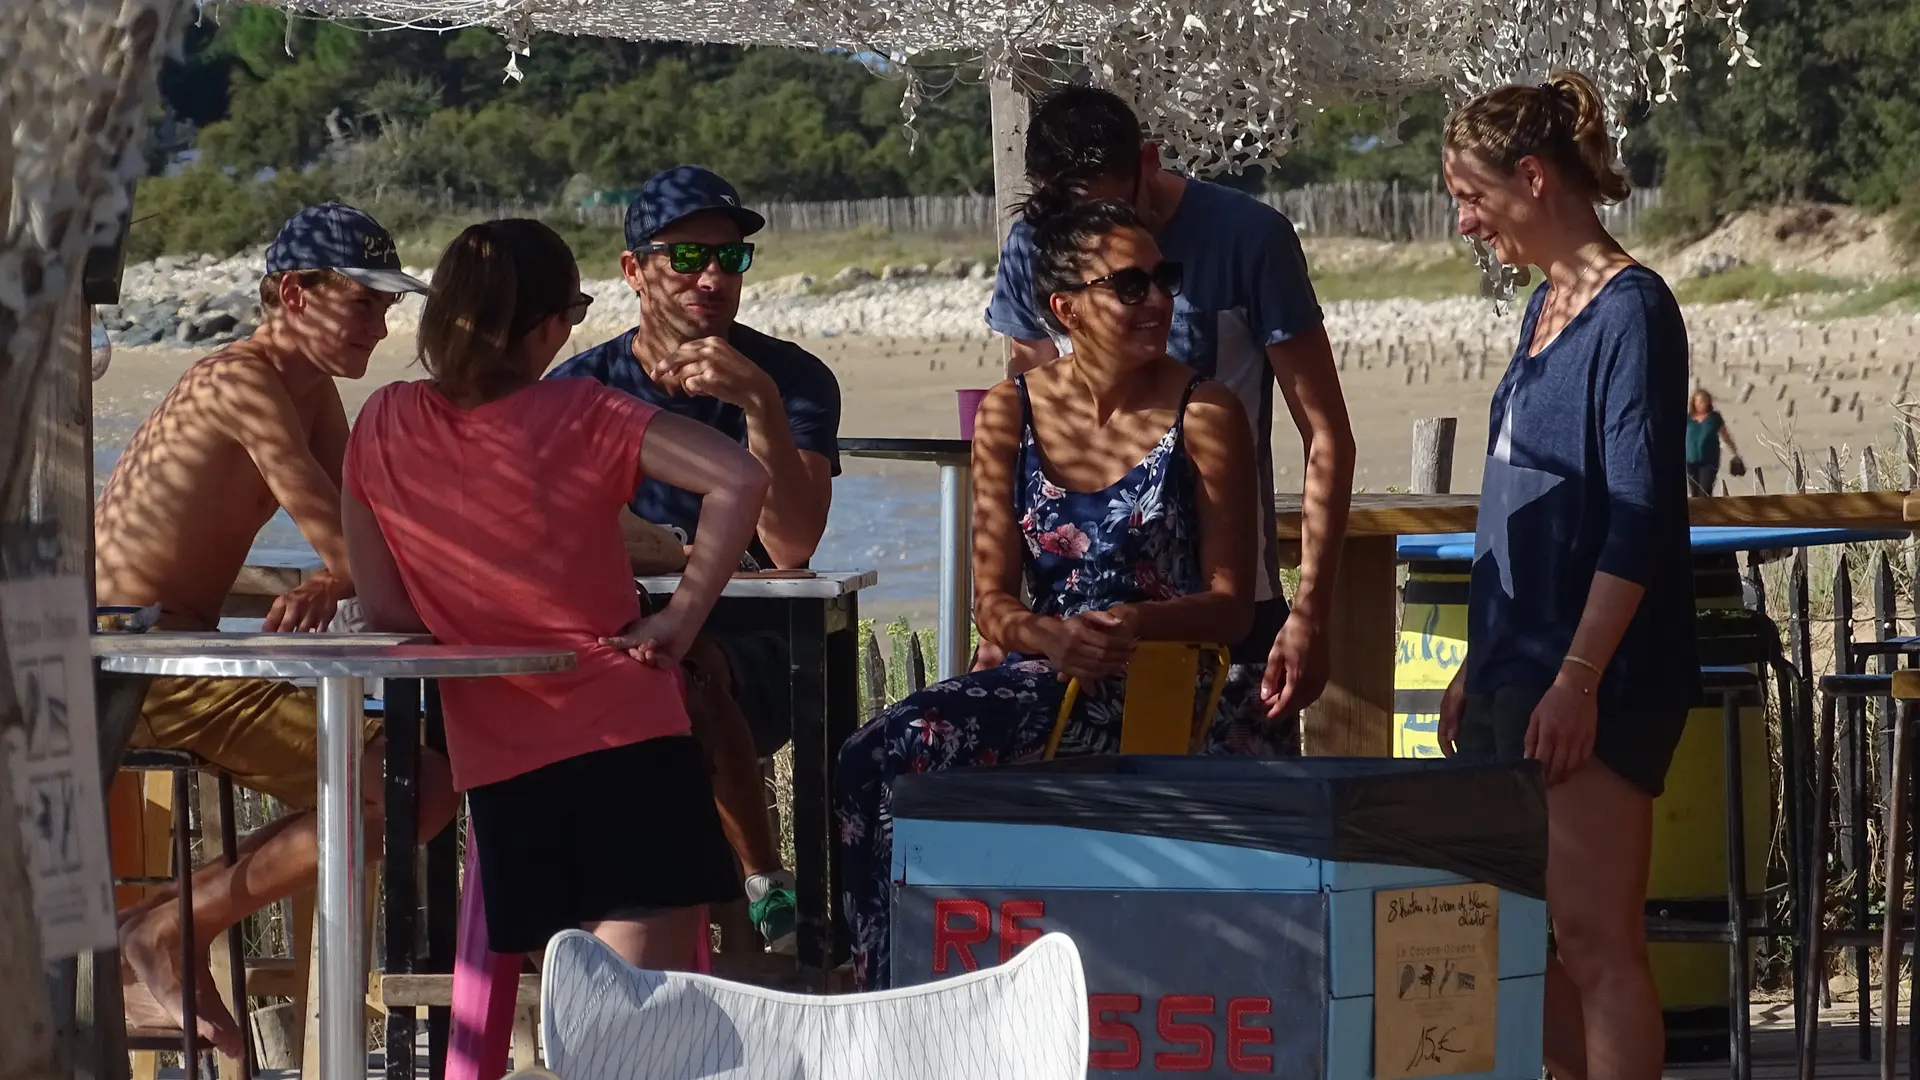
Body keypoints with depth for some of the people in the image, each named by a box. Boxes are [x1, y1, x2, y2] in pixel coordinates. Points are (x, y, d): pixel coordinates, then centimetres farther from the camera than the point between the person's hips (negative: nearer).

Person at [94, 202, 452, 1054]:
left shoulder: (313, 391, 17)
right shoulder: (241, 382, -14)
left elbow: (359, 539, 11)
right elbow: (339, 538, -17)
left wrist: (326, 587, -11)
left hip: (179, 656, 10)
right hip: (147, 667, -10)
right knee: (413, 789, -18)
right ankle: (170, 931, -7)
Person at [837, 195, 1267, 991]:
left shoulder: (1205, 416, 1)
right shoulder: (1012, 415, 8)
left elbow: (1232, 604, -1)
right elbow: (992, 602, 5)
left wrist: (1137, 624, -22)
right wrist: (1053, 639, -18)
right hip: (1049, 679, 2)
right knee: (883, 759, -24)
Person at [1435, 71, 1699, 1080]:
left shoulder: (1631, 311, -11)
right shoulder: (1548, 305, 15)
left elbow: (1637, 516, -17)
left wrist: (1578, 678, -22)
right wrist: (1479, 667, 20)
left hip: (1593, 685, -9)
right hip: (1517, 671, 9)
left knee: (1595, 943, -9)